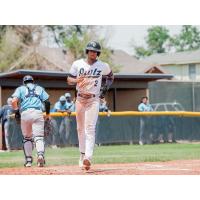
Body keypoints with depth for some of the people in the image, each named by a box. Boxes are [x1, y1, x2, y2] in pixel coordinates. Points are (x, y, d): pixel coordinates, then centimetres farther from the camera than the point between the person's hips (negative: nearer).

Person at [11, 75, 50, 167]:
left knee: (27, 137, 14)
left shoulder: (20, 88, 17)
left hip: (25, 113, 0)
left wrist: (16, 112, 10)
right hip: (37, 113, 0)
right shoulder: (39, 88, 21)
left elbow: (14, 101, -1)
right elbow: (47, 101, 9)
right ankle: (40, 154, -31)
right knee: (39, 137, -5)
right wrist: (47, 114, 20)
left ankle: (28, 160, 11)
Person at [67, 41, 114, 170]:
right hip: (80, 99, 3)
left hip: (94, 100, -3)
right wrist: (76, 80, -20)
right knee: (80, 128, 9)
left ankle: (88, 158, -24)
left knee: (90, 128, -14)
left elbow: (111, 77, 19)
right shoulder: (77, 64, 1)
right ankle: (82, 155, 22)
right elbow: (69, 80, 2)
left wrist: (105, 89, 5)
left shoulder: (103, 66, 0)